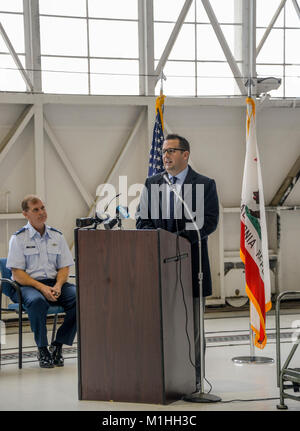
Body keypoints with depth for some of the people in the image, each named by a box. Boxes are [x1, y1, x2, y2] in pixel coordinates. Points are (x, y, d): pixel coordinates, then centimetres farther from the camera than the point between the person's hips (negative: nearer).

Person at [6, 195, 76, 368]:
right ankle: (42, 349, -20)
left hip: (54, 282, 4)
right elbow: (17, 274, -6)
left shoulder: (57, 236, 13)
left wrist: (57, 286, -11)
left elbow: (64, 267, 10)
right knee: (37, 301, -39)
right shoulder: (18, 238, 1)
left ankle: (58, 346, -14)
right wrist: (41, 287, -19)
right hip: (27, 285, -4)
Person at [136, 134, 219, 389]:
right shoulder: (152, 184, 12)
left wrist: (179, 238, -20)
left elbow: (209, 222, -9)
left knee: (192, 322, 4)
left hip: (191, 260, -3)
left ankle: (193, 376, 12)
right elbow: (143, 220, 10)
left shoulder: (204, 185, 1)